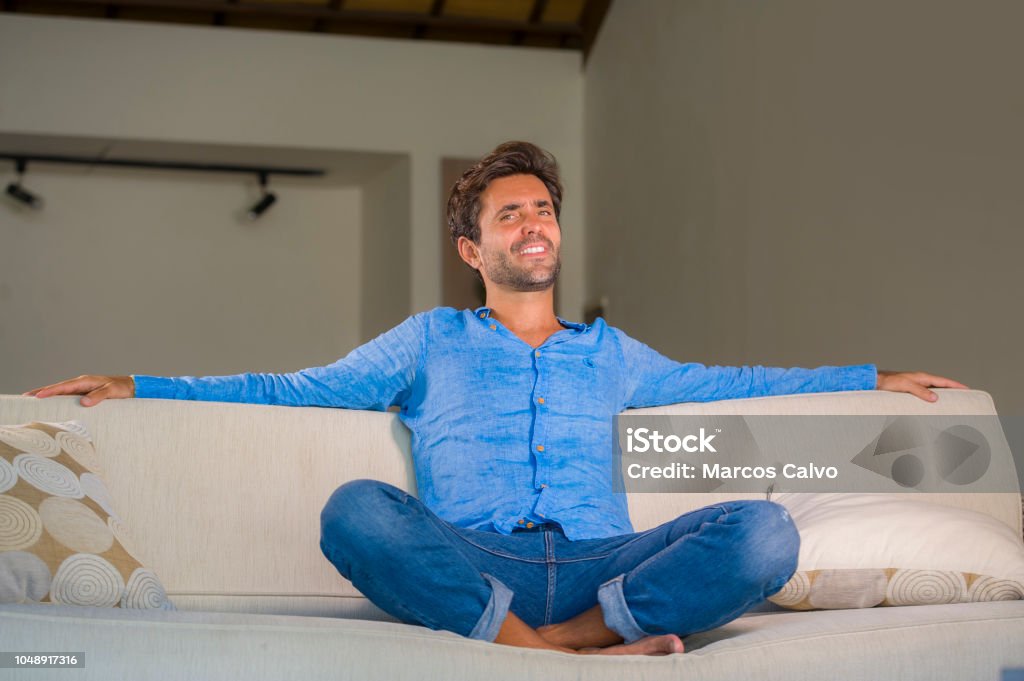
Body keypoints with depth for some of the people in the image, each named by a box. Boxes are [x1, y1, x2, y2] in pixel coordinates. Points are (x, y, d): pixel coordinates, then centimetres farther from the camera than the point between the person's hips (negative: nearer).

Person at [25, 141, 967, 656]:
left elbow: (722, 382, 36)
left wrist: (872, 378, 34)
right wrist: (137, 387, 14)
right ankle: (578, 655, -40)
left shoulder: (609, 353, 29)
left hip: (600, 565, 2)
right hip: (468, 568, -1)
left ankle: (554, 645, -31)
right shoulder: (430, 343, 23)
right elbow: (295, 392, 21)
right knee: (355, 509, -35)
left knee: (764, 530, -26)